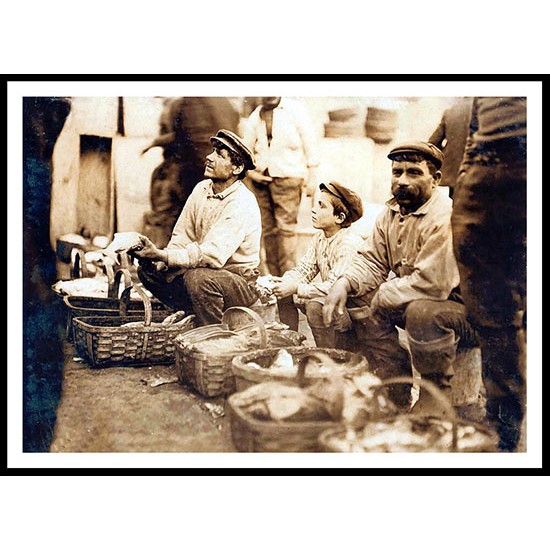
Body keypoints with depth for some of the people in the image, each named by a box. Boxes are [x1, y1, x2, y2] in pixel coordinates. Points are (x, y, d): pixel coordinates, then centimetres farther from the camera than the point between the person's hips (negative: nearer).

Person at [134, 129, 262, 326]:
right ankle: (191, 317, 4)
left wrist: (163, 255, -35)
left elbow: (213, 255, -32)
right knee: (148, 269, -4)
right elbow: (182, 236, 3)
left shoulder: (241, 204, -22)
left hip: (241, 282, -7)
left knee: (198, 278, -36)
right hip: (202, 269, 8)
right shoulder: (202, 189, 3)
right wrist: (160, 260, -16)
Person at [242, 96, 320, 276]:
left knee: (286, 226, -10)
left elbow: (309, 142, 2)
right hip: (261, 179, 4)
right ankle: (273, 276, 12)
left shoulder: (295, 109, 4)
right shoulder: (255, 116, 13)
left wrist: (312, 176, -2)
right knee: (268, 229, 5)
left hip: (287, 176, -4)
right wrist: (250, 172, 2)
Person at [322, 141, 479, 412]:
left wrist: (382, 296, -18)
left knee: (422, 311, -37)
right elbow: (371, 261, 5)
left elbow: (432, 283, -32)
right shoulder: (391, 213, 5)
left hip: (466, 311, -9)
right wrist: (344, 283, -17)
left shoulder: (445, 218, -25)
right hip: (411, 302, 9)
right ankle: (396, 393, 2)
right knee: (359, 298, -4)